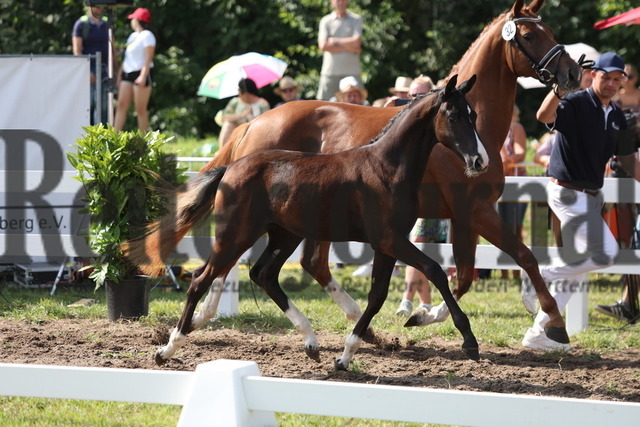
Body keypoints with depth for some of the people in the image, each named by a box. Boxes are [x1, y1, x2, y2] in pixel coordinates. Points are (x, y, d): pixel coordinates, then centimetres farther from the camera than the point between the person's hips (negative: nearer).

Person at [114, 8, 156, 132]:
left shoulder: (147, 35, -6)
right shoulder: (133, 36, 21)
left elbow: (148, 57, -15)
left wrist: (143, 76, -23)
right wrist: (119, 75, 20)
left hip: (141, 74, -9)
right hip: (127, 74, 9)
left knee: (141, 109, -7)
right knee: (121, 105, -2)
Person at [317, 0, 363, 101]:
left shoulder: (356, 20, 9)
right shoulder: (326, 21, 8)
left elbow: (357, 42, -5)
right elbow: (323, 46, -6)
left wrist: (335, 41, -1)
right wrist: (349, 48, -7)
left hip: (352, 71, 0)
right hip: (330, 71, 0)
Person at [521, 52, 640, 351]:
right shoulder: (576, 104, -13)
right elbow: (545, 116, -34)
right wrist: (559, 89, -51)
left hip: (591, 195, 9)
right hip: (567, 192, -8)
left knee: (574, 264, 10)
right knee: (605, 253, -19)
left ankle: (539, 333, 15)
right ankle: (542, 277, -3)